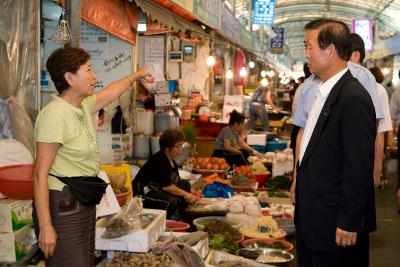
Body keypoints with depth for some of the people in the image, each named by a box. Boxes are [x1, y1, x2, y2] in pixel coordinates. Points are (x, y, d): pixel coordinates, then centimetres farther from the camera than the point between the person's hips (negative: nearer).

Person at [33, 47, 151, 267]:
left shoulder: (83, 106, 7)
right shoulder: (55, 114, -18)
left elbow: (110, 93, 31)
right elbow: (40, 175, -20)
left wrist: (134, 76, 48)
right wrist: (45, 227, -23)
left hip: (84, 203, 9)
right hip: (62, 205, -9)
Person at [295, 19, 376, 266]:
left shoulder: (354, 98, -20)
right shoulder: (323, 91, 9)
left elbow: (359, 167, -21)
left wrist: (349, 223, -18)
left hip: (335, 226, -9)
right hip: (310, 219, 9)